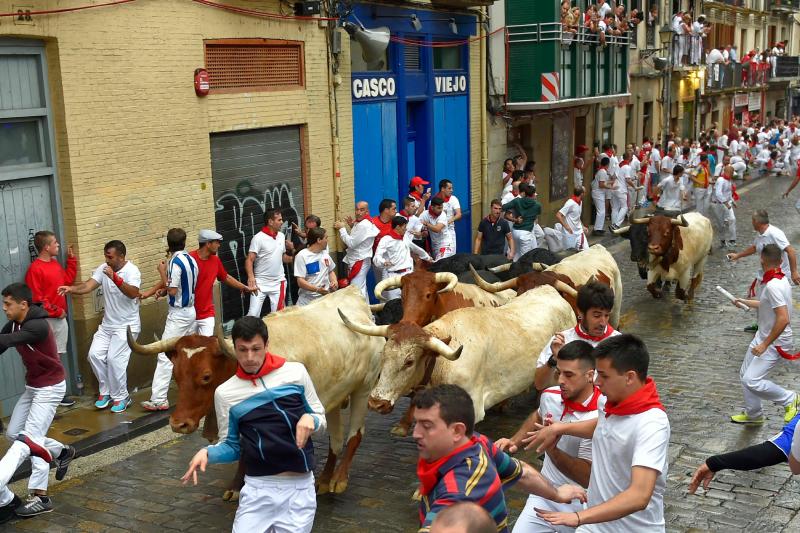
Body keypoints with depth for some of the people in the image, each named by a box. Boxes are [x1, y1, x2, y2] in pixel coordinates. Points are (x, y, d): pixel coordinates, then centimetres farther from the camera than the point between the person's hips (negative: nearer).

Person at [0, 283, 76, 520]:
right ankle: (63, 452, 30)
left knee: (31, 436, -12)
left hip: (49, 387, -9)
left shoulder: (37, 326, -27)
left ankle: (40, 497, -9)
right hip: (32, 386, 9)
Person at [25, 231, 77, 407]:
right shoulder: (35, 269, -16)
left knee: (57, 355, 12)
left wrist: (71, 259, 16)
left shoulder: (55, 263, 11)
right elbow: (36, 299, -18)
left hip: (60, 318, 8)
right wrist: (55, 311, -14)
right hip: (47, 320, -8)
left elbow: (68, 280, 22)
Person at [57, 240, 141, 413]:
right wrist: (71, 288, -28)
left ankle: (121, 397, 5)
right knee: (95, 354, -2)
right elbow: (88, 286, -9)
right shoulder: (103, 269, 1)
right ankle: (105, 391, 16)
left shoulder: (132, 271, -17)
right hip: (107, 324, 7)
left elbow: (133, 293, -34)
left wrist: (115, 278, -46)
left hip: (126, 325, -6)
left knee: (115, 359, -13)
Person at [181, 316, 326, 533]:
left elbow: (321, 419, 9)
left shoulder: (295, 372, 0)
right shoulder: (225, 393, 0)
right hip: (258, 488, 0)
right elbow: (232, 446, 6)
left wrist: (310, 419, -12)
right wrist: (208, 453, -13)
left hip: (300, 487, 0)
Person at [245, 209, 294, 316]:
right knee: (253, 314, -7)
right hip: (261, 283, -5)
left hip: (278, 282, 5)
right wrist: (251, 277, -31)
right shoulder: (258, 238, -11)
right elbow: (249, 260, -15)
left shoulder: (281, 236, 8)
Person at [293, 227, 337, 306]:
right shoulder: (302, 256, -9)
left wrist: (334, 282, 3)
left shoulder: (325, 253, 10)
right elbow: (300, 282, -14)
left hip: (326, 296, 4)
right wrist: (317, 289, -27)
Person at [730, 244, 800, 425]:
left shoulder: (773, 286, -28)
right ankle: (753, 414, 33)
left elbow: (783, 319, -32)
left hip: (776, 342, -10)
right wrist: (744, 302, 32)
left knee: (751, 380, -16)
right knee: (745, 375, 16)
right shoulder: (779, 280, 4)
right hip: (763, 336, 10)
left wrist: (765, 344, -26)